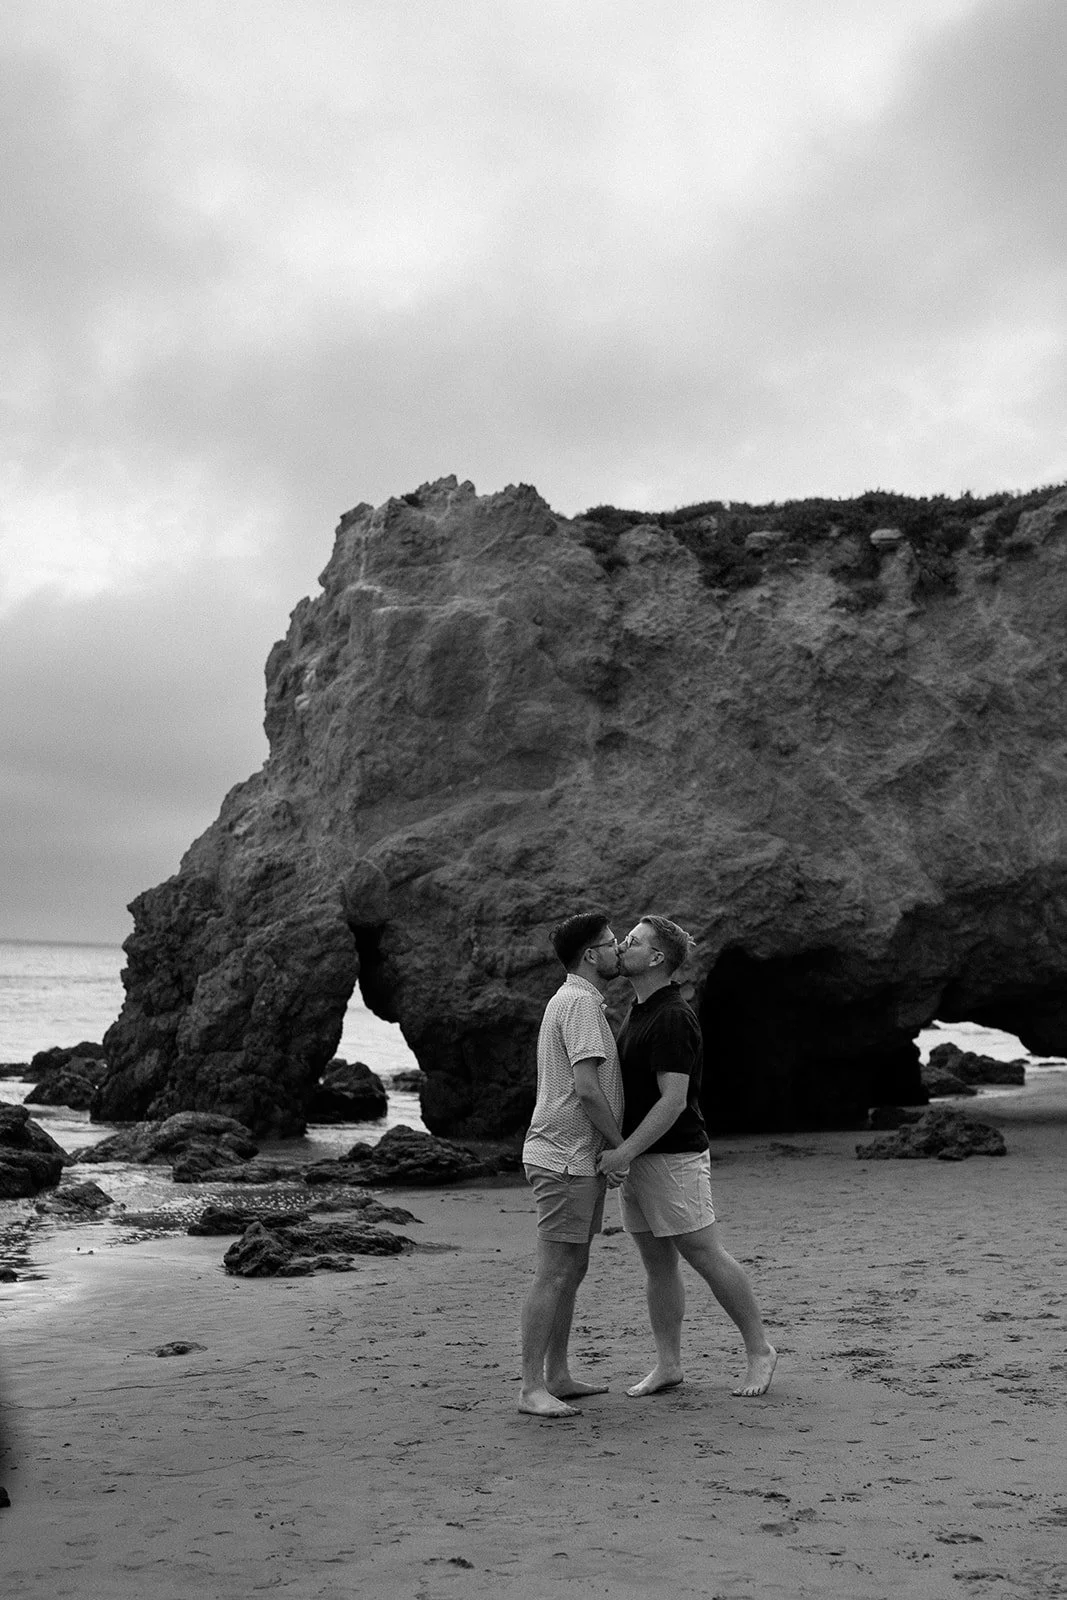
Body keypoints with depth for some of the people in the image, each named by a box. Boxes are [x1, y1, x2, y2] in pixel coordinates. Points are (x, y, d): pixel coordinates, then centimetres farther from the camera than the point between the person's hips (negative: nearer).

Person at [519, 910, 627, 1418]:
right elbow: (586, 1088, -21)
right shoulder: (580, 1003, -16)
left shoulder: (577, 1001, 18)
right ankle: (532, 1388, -2)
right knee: (553, 1275, -7)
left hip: (578, 1160, 11)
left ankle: (558, 1376, 23)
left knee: (572, 1271, 15)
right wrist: (620, 1143, -11)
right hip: (566, 1158, -11)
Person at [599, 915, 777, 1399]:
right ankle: (667, 1365, 17)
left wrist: (623, 1152, -23)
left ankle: (760, 1351, 11)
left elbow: (673, 1101, -23)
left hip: (673, 1157, -9)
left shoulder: (671, 1019, -18)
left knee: (705, 1256, -2)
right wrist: (623, 1153, 17)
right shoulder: (638, 1011, 13)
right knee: (658, 1265, 11)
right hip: (641, 1158, 9)